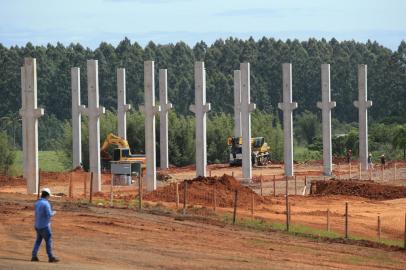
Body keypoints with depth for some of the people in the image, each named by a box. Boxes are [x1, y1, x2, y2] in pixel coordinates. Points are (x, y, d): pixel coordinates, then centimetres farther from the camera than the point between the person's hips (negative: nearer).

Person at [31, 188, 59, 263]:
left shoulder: (37, 203, 9)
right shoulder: (46, 204, -17)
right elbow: (49, 215, -21)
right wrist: (53, 213, 0)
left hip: (38, 225, 8)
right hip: (44, 226, -8)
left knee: (38, 240, 12)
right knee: (48, 241, -1)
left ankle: (34, 256, 7)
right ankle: (51, 257, 1)